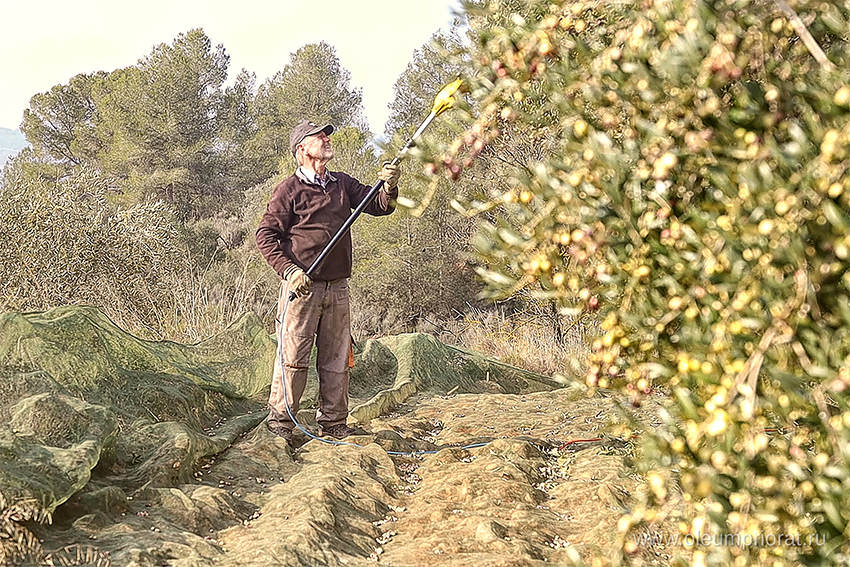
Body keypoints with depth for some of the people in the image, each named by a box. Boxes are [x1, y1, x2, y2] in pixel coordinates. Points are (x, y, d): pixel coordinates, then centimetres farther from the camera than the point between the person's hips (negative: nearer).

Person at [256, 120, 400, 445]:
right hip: (302, 285, -6)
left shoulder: (343, 184, 15)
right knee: (293, 356, -6)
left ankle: (333, 423, 16)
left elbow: (380, 207, 10)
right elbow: (265, 235, -4)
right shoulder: (290, 189, -2)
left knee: (336, 358, 8)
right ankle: (280, 421, 1)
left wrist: (390, 187, -12)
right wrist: (289, 270, -16)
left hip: (337, 287, 6)